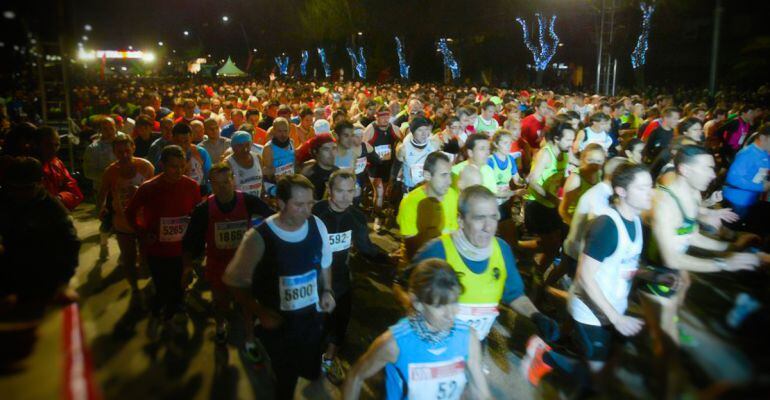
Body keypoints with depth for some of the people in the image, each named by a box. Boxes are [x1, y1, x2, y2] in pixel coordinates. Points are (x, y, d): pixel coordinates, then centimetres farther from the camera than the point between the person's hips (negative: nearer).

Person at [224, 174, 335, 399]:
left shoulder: (317, 226, -9)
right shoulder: (259, 237, -23)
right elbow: (235, 282, -13)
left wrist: (327, 291, -2)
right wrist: (259, 312, -20)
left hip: (311, 317, 4)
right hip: (277, 323, -4)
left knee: (312, 372, 20)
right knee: (286, 381, 11)